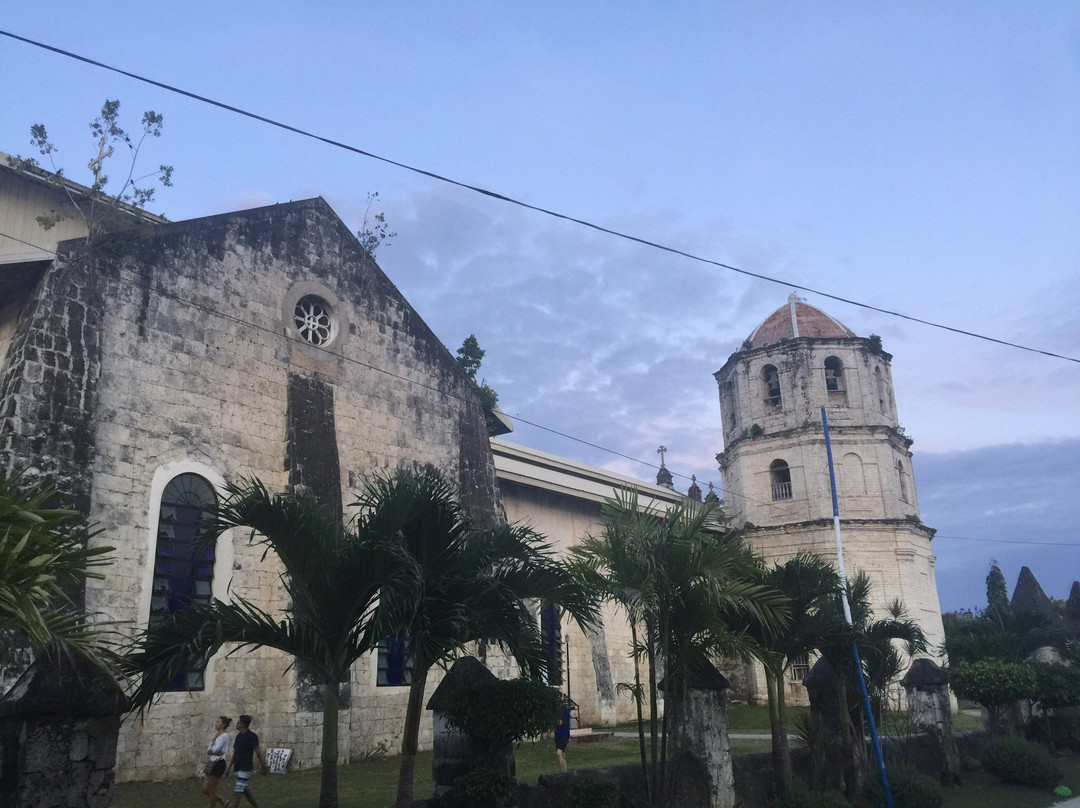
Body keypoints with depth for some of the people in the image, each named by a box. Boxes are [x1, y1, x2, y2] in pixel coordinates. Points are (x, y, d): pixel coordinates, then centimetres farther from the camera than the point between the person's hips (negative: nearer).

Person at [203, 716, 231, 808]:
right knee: (205, 789, 12)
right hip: (212, 762, 9)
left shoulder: (224, 736, -14)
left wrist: (210, 750, 0)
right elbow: (209, 750, 5)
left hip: (218, 764, -9)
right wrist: (213, 751, -14)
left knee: (211, 790, 0)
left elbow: (215, 749, -20)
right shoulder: (216, 734, 12)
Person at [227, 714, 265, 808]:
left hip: (245, 769, -8)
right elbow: (235, 752, 16)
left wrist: (262, 764, -8)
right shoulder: (239, 735, 9)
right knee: (246, 791, 16)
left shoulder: (252, 736, -15)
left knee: (237, 793, -10)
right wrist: (231, 766, 15)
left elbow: (258, 752, -12)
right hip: (238, 768, 8)